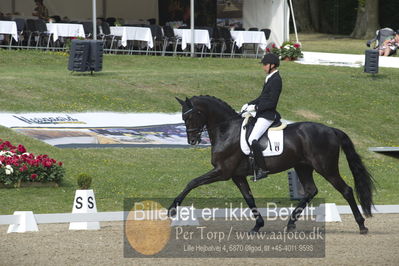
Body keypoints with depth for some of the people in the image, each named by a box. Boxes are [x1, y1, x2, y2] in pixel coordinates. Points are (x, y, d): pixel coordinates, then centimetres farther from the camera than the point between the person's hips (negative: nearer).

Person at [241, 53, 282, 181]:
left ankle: (262, 169, -18)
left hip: (267, 115, -11)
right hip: (262, 113, 11)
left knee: (252, 140, -22)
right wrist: (249, 104, 10)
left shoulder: (276, 80, -16)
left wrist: (255, 107, -18)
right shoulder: (270, 78, 14)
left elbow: (272, 102, -20)